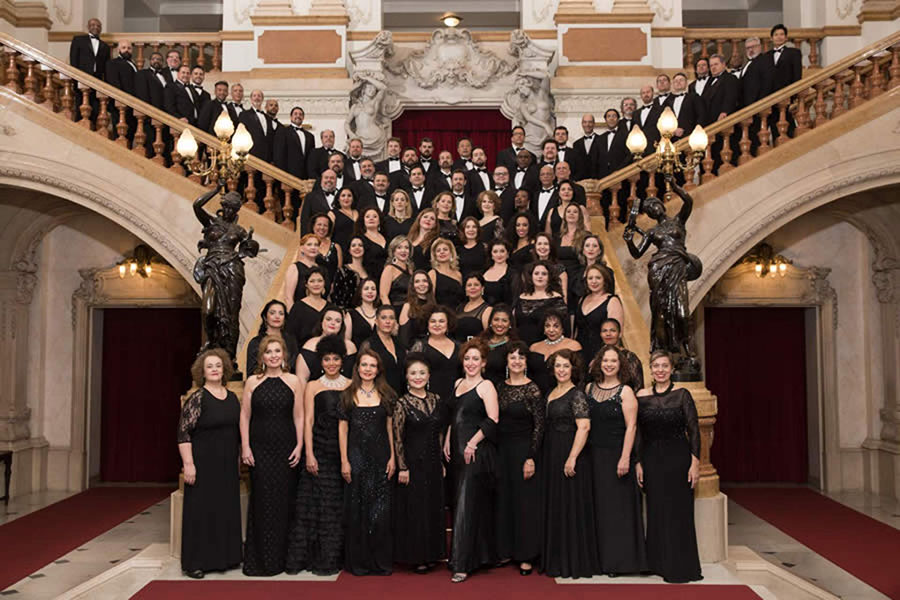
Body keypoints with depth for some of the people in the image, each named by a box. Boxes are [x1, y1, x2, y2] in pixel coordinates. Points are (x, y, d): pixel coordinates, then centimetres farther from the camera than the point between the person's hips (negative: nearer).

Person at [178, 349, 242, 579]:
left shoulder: (232, 397, 9)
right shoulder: (197, 398, -8)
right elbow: (183, 433, -13)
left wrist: (242, 456, 16)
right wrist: (188, 464, -19)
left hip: (228, 466, 6)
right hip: (204, 465, -6)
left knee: (227, 510, 10)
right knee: (201, 510, 0)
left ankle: (223, 557, 22)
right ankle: (194, 562, 10)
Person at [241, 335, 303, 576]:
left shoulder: (294, 381, 3)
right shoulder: (252, 382, 5)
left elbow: (298, 416, 3)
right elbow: (244, 415, 5)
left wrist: (299, 445, -3)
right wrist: (245, 447, -2)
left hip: (286, 448, 0)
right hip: (260, 449, 0)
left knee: (284, 500, 3)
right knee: (262, 500, 2)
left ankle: (281, 556, 15)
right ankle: (261, 558, 13)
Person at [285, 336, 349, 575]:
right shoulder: (313, 386, 5)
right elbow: (308, 421, 0)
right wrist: (309, 454, -9)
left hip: (345, 450, 2)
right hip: (320, 449, -2)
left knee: (339, 505, 4)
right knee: (317, 502, -1)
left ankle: (333, 557, 13)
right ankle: (316, 557, 8)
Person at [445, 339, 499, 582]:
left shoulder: (486, 386, -8)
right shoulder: (458, 383, 15)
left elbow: (492, 420, -15)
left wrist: (472, 443, -17)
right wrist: (448, 440, 12)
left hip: (477, 452, -8)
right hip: (458, 451, 8)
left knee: (466, 505, -8)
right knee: (460, 501, 12)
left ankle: (461, 564, -4)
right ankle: (481, 555, 24)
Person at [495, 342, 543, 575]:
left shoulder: (532, 389, -9)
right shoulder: (500, 387, 7)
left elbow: (539, 426, -10)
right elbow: (495, 421, 12)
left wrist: (531, 458, -15)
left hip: (523, 448, -5)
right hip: (501, 449, 6)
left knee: (525, 500, 1)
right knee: (503, 497, 11)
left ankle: (526, 555, 11)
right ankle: (506, 550, 23)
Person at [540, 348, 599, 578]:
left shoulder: (577, 395, -10)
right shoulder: (550, 394, 13)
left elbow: (584, 427, -19)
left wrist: (572, 458, -23)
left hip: (569, 454, -8)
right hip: (551, 456, 8)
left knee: (571, 506, -2)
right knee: (554, 506, 12)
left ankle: (575, 562, 8)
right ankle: (556, 559, 22)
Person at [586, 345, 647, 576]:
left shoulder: (625, 391, -6)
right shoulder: (589, 388, 9)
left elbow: (631, 426, -11)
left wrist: (625, 457, -18)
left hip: (615, 454, -5)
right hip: (593, 455, 5)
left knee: (616, 506, 1)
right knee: (597, 507, 9)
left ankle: (617, 561, 11)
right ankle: (599, 558, 20)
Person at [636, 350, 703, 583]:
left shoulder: (682, 394, -3)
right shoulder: (641, 397, 4)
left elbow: (694, 430, -4)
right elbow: (638, 433, 7)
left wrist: (695, 463, -10)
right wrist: (638, 463, 3)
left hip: (678, 458, -3)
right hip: (651, 459, 3)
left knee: (679, 512, 2)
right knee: (656, 512, 8)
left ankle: (680, 567, 13)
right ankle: (660, 564, 21)